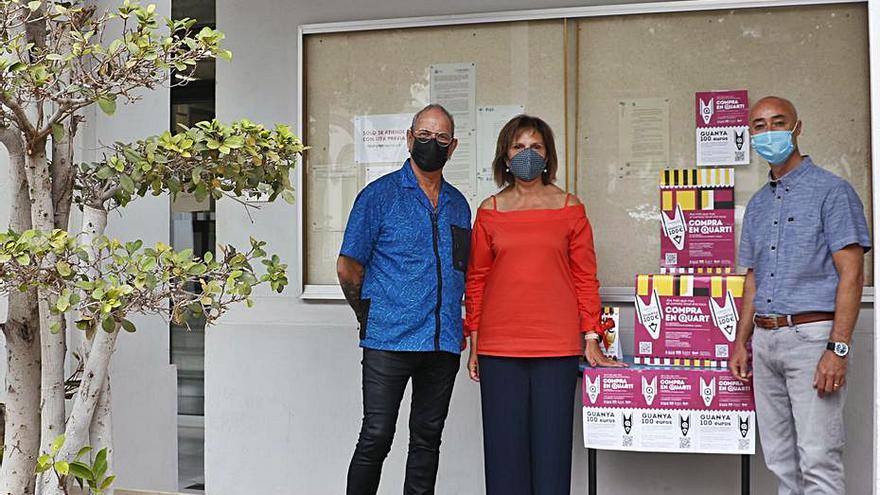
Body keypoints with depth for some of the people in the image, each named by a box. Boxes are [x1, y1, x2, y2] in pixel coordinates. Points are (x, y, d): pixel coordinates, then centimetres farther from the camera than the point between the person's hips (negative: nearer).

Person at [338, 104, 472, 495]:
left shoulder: (458, 204, 14)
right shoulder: (380, 195, -1)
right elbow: (347, 267, 1)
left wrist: (458, 328, 13)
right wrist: (370, 318, 6)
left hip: (444, 343, 5)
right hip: (389, 341, -5)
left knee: (428, 438, 10)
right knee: (376, 438, -5)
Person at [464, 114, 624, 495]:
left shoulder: (570, 209, 5)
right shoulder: (489, 211, 7)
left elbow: (585, 277, 6)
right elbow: (475, 280, 10)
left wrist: (591, 339, 2)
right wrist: (474, 343, 8)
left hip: (557, 347, -1)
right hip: (499, 348, 1)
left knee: (552, 446, 2)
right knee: (504, 447, 4)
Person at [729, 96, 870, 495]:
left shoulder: (830, 190, -4)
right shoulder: (757, 204, 17)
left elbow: (851, 275, -10)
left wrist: (838, 349, -18)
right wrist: (741, 342, 13)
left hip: (811, 335, -7)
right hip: (765, 340, 7)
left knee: (818, 462, -9)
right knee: (781, 460, 11)